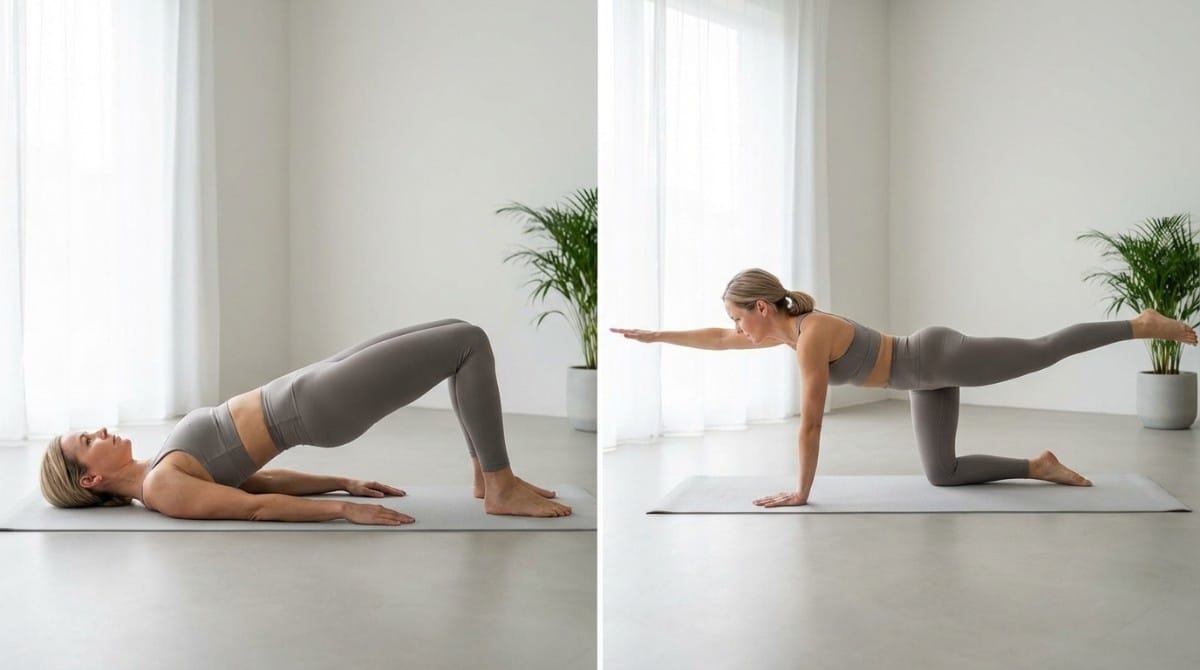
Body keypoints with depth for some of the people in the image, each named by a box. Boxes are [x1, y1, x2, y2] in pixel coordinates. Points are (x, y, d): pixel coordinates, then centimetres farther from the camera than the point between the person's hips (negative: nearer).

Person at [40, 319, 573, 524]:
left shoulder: (158, 473, 15)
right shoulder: (161, 489, -13)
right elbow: (257, 506, -20)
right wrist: (345, 509, -26)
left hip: (312, 388, 9)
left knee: (456, 333, 7)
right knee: (470, 343, -10)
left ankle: (487, 475, 13)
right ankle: (502, 490, -5)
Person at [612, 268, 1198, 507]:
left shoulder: (811, 337, -26)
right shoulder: (788, 329, 0)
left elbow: (810, 422, -25)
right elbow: (717, 339, 12)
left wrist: (800, 490, -18)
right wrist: (656, 335, 11)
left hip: (941, 359, -8)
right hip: (926, 378, 8)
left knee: (1046, 350, 3)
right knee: (943, 475, 10)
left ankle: (1144, 325, 19)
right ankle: (1041, 467, 19)